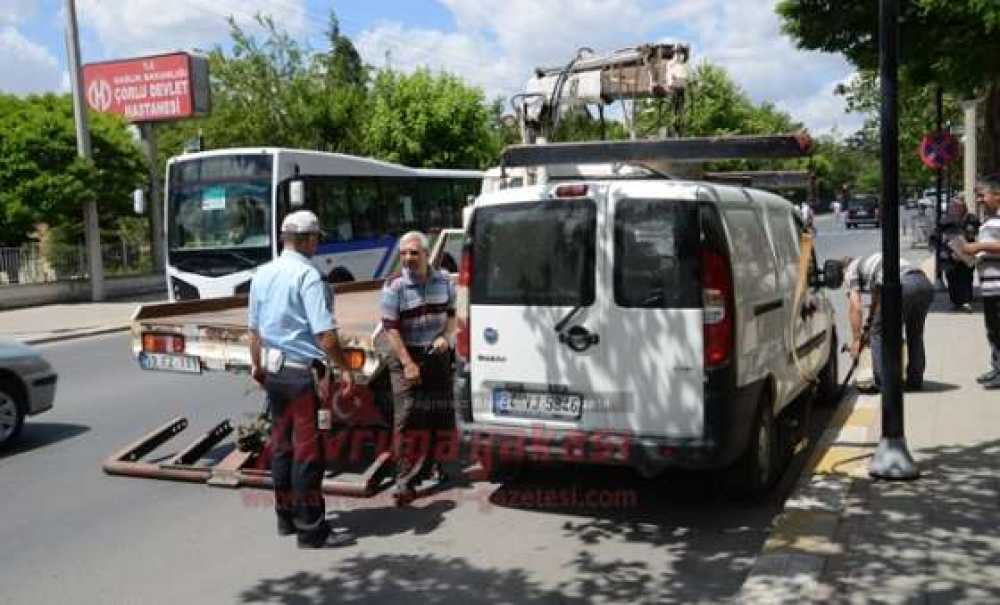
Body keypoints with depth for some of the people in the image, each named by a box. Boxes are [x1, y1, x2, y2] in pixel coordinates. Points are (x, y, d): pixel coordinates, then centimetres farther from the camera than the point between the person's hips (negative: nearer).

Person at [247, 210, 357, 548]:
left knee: (281, 443, 16)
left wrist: (257, 365, 28)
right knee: (307, 448, -1)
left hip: (273, 370, 8)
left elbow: (254, 328, 16)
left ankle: (286, 517, 28)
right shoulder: (308, 276, -16)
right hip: (302, 372, -8)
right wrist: (343, 369, -11)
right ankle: (311, 529, 6)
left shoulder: (262, 274, 8)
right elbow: (325, 333, -21)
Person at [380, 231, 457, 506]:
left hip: (438, 356, 5)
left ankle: (429, 463, 32)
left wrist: (446, 337, -8)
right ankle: (405, 481, -9)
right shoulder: (394, 287, -12)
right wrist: (408, 363, -21)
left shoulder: (443, 280, 2)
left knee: (439, 415, 11)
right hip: (406, 357, -5)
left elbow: (451, 314, 12)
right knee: (408, 417, -11)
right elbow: (391, 329, -14)